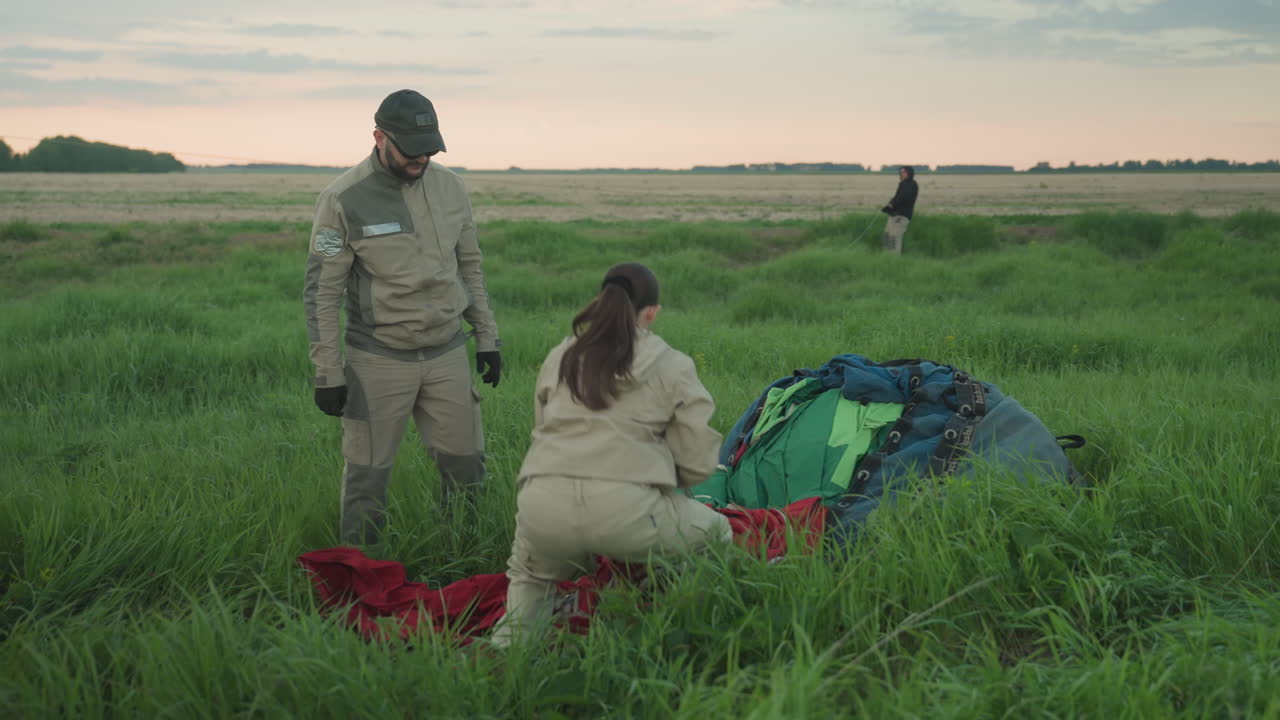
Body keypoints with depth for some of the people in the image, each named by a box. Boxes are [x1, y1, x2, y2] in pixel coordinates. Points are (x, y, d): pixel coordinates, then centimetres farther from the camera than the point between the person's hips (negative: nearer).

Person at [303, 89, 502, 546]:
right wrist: (328, 372, -9)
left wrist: (486, 337, 13)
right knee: (367, 474, 1)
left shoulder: (449, 187, 4)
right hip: (379, 358, -4)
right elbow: (322, 290, -8)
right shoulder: (344, 199, -11)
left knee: (466, 465, 8)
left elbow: (470, 267, 15)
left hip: (447, 353, 4)